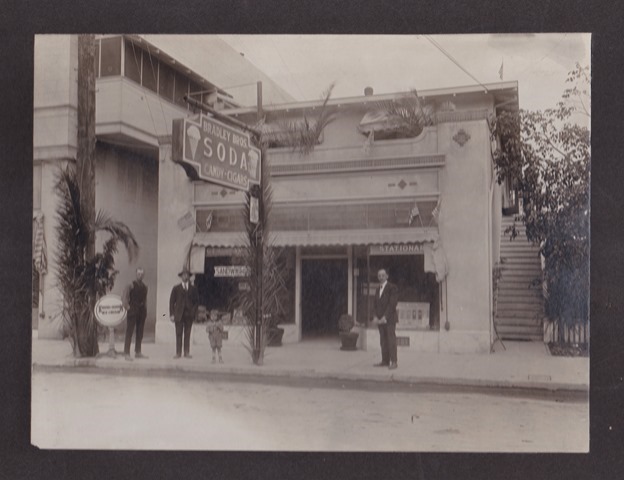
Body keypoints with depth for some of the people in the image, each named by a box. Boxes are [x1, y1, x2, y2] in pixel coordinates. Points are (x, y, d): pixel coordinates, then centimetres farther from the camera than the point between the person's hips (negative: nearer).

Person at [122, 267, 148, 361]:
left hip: (142, 311, 6)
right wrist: (127, 307, -14)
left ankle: (138, 352, 15)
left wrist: (144, 308, 12)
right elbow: (124, 297, -11)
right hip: (133, 311, -6)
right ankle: (126, 353, -4)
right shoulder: (131, 285, -5)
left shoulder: (145, 287, 12)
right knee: (129, 332, -5)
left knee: (140, 333, 8)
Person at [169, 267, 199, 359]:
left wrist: (193, 312, -3)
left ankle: (187, 353, 4)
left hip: (189, 314, 1)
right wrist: (172, 314, -3)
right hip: (179, 315, -1)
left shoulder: (193, 289, 9)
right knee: (178, 334, -2)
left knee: (187, 334, 1)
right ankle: (178, 353, 0)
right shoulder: (176, 288, 7)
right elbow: (172, 301, 5)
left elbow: (197, 301, 10)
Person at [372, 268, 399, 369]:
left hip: (389, 319, -6)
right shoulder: (378, 290, 18)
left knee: (391, 340, -7)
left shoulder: (392, 287, -5)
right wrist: (376, 317, 0)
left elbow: (392, 304, -11)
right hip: (380, 319, 6)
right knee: (383, 341, 5)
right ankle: (385, 361, 7)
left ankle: (394, 362, -5)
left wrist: (385, 317, -16)